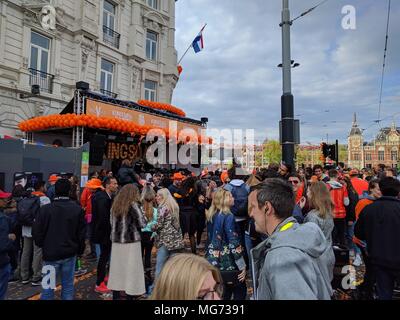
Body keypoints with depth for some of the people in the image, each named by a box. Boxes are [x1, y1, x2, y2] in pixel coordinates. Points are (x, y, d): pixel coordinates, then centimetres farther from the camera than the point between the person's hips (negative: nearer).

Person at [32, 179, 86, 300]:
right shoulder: (77, 209, -8)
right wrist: (79, 250, 11)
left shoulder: (45, 209, -12)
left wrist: (42, 245, 14)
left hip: (50, 254, -1)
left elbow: (37, 231, -5)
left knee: (47, 287, 11)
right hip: (70, 254, 1)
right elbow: (82, 233, -3)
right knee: (68, 285, 12)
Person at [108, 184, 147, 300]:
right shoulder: (133, 205, -12)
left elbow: (112, 222, 17)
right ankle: (130, 295, 10)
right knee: (131, 268, 4)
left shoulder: (115, 204, 6)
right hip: (131, 240, -6)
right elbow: (142, 223, -9)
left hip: (116, 240, 6)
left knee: (117, 267, 14)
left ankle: (116, 295, 25)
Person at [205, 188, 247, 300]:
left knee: (223, 292, 18)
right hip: (228, 261, -7)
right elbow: (234, 243, -20)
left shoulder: (211, 215, 6)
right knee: (240, 291, 10)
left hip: (214, 261, 7)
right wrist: (242, 266, -14)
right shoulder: (228, 217, -18)